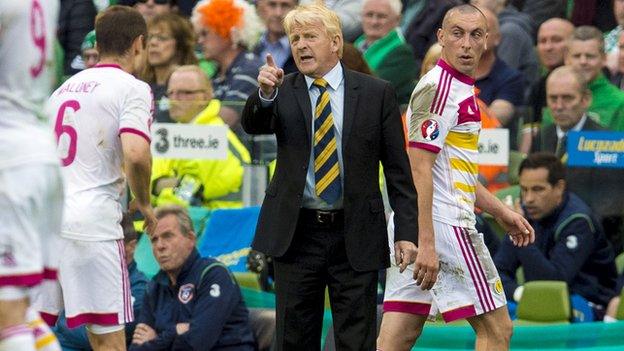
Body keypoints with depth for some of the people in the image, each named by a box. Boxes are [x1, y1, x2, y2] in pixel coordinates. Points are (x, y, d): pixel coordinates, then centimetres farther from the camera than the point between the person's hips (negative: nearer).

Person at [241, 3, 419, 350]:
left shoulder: (377, 93, 2)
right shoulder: (283, 91, 5)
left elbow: (398, 169, 2)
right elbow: (254, 125, -16)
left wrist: (407, 232, -5)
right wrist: (266, 93, -37)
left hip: (355, 236, -1)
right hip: (296, 233, 1)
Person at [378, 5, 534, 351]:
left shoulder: (461, 88, 20)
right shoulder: (438, 87, -12)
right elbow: (419, 169, -19)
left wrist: (500, 212, 31)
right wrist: (426, 243, -25)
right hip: (442, 225, -10)